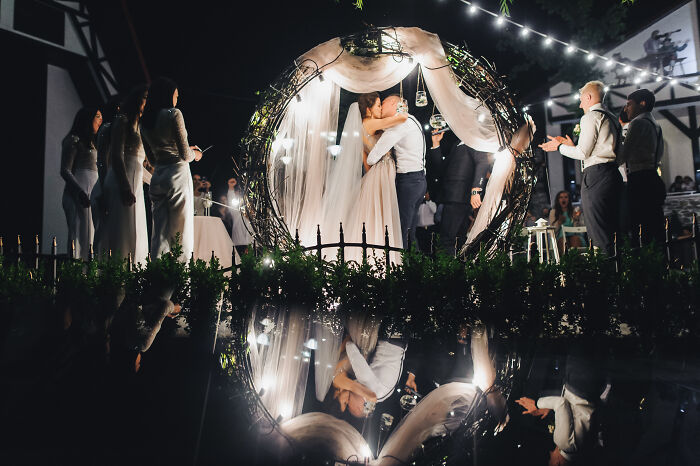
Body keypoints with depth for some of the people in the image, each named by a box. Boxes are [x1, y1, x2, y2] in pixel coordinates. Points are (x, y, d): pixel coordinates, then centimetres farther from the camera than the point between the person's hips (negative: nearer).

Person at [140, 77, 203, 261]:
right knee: (181, 228, -2)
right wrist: (195, 154, 11)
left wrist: (188, 150, 24)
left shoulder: (145, 120, 13)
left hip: (157, 175, 7)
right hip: (178, 174, -6)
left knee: (160, 231, 8)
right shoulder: (174, 114, -7)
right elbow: (185, 155, -11)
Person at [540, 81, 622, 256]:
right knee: (612, 228, 10)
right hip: (614, 174, 9)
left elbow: (583, 153, -9)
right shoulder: (611, 118, 21)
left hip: (596, 175, -9)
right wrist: (572, 145, 24)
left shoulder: (590, 117, -5)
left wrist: (559, 146, 5)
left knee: (599, 235, -9)